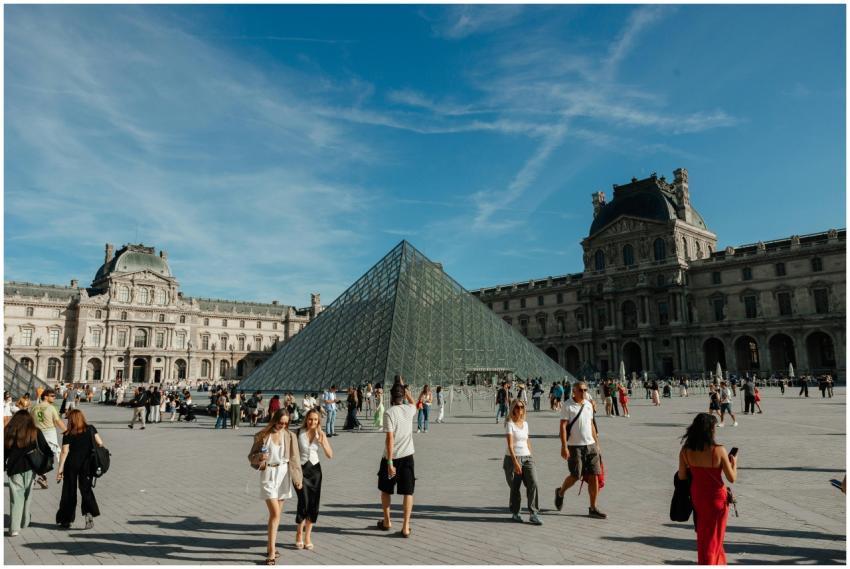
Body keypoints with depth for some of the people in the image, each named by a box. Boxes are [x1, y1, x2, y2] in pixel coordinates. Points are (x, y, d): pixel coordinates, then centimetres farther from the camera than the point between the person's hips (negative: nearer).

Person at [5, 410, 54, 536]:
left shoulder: (8, 431, 1)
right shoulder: (35, 432, -2)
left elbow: (5, 450, 4)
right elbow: (45, 448, 2)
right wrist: (51, 456, 19)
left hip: (13, 468, 0)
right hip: (30, 467, 0)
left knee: (16, 497, 2)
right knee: (27, 495, 16)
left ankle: (14, 528, -5)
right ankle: (25, 522, 24)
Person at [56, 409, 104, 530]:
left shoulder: (68, 434, -7)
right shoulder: (91, 429, -1)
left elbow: (65, 452, -11)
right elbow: (100, 443, -4)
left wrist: (60, 469, -8)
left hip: (71, 464, -1)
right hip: (86, 464, 1)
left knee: (69, 491, 11)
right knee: (86, 488, 9)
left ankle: (66, 520, 20)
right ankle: (89, 513, -11)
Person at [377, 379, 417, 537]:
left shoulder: (389, 413, -14)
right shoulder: (409, 410, -1)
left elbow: (390, 438, -19)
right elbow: (412, 402, 27)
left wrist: (390, 462, -18)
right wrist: (403, 386, 32)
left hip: (391, 457, -3)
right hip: (407, 456, 3)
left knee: (385, 490, 18)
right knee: (408, 492, 7)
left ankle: (387, 522, 29)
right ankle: (405, 527, 5)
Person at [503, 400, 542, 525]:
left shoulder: (525, 423, 10)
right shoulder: (509, 424, -9)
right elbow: (510, 445, -17)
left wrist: (530, 457, 18)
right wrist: (515, 462, -25)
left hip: (526, 458, 5)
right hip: (512, 458, -5)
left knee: (533, 483, -10)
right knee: (515, 487, 4)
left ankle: (533, 514, -4)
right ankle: (515, 513, 21)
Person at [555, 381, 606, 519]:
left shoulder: (588, 405, 9)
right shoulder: (568, 407, -10)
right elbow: (563, 427, -13)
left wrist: (596, 443, 17)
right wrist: (564, 447, -20)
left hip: (590, 445, 6)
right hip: (575, 446, -6)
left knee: (594, 476, 2)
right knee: (576, 476, -3)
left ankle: (593, 509, 12)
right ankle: (560, 492, 27)